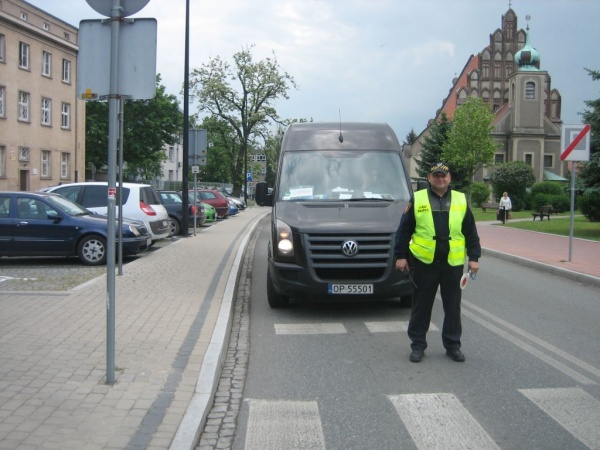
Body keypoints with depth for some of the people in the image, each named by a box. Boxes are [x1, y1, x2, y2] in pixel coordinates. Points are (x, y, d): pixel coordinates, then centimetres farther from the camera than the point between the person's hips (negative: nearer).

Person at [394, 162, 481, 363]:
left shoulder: (461, 200, 7)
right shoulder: (417, 199, 1)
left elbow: (471, 232, 9)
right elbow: (404, 230, 2)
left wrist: (474, 257, 4)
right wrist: (400, 256, -2)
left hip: (453, 263, 2)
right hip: (424, 262, -2)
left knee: (453, 306, 10)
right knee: (421, 305, 7)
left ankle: (453, 345, 23)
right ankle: (418, 345, 19)